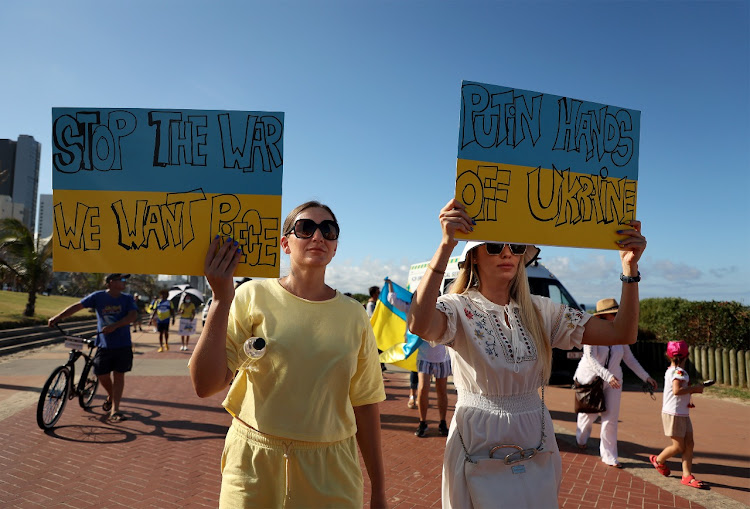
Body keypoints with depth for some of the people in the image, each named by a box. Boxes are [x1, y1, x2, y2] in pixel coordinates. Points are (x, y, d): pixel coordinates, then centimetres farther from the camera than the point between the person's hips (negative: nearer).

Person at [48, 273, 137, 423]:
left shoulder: (127, 298, -1)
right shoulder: (98, 296, -2)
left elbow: (133, 315, -14)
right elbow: (77, 306, -5)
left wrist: (114, 326, -27)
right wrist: (57, 317, -15)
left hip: (123, 344, 0)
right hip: (104, 344, 0)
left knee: (118, 375, 0)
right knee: (102, 375, 4)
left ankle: (114, 410, 5)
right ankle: (111, 396, 35)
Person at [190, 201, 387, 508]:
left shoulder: (354, 315, 0)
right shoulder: (254, 296, -6)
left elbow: (365, 404, 4)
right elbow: (205, 385, -12)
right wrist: (221, 300, -19)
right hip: (255, 464, -1)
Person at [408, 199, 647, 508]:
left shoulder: (540, 311, 0)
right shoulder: (459, 308, -12)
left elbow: (622, 334, -4)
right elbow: (419, 324, -37)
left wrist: (630, 268, -16)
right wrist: (446, 245, -42)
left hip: (537, 455, 4)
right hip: (479, 452, -4)